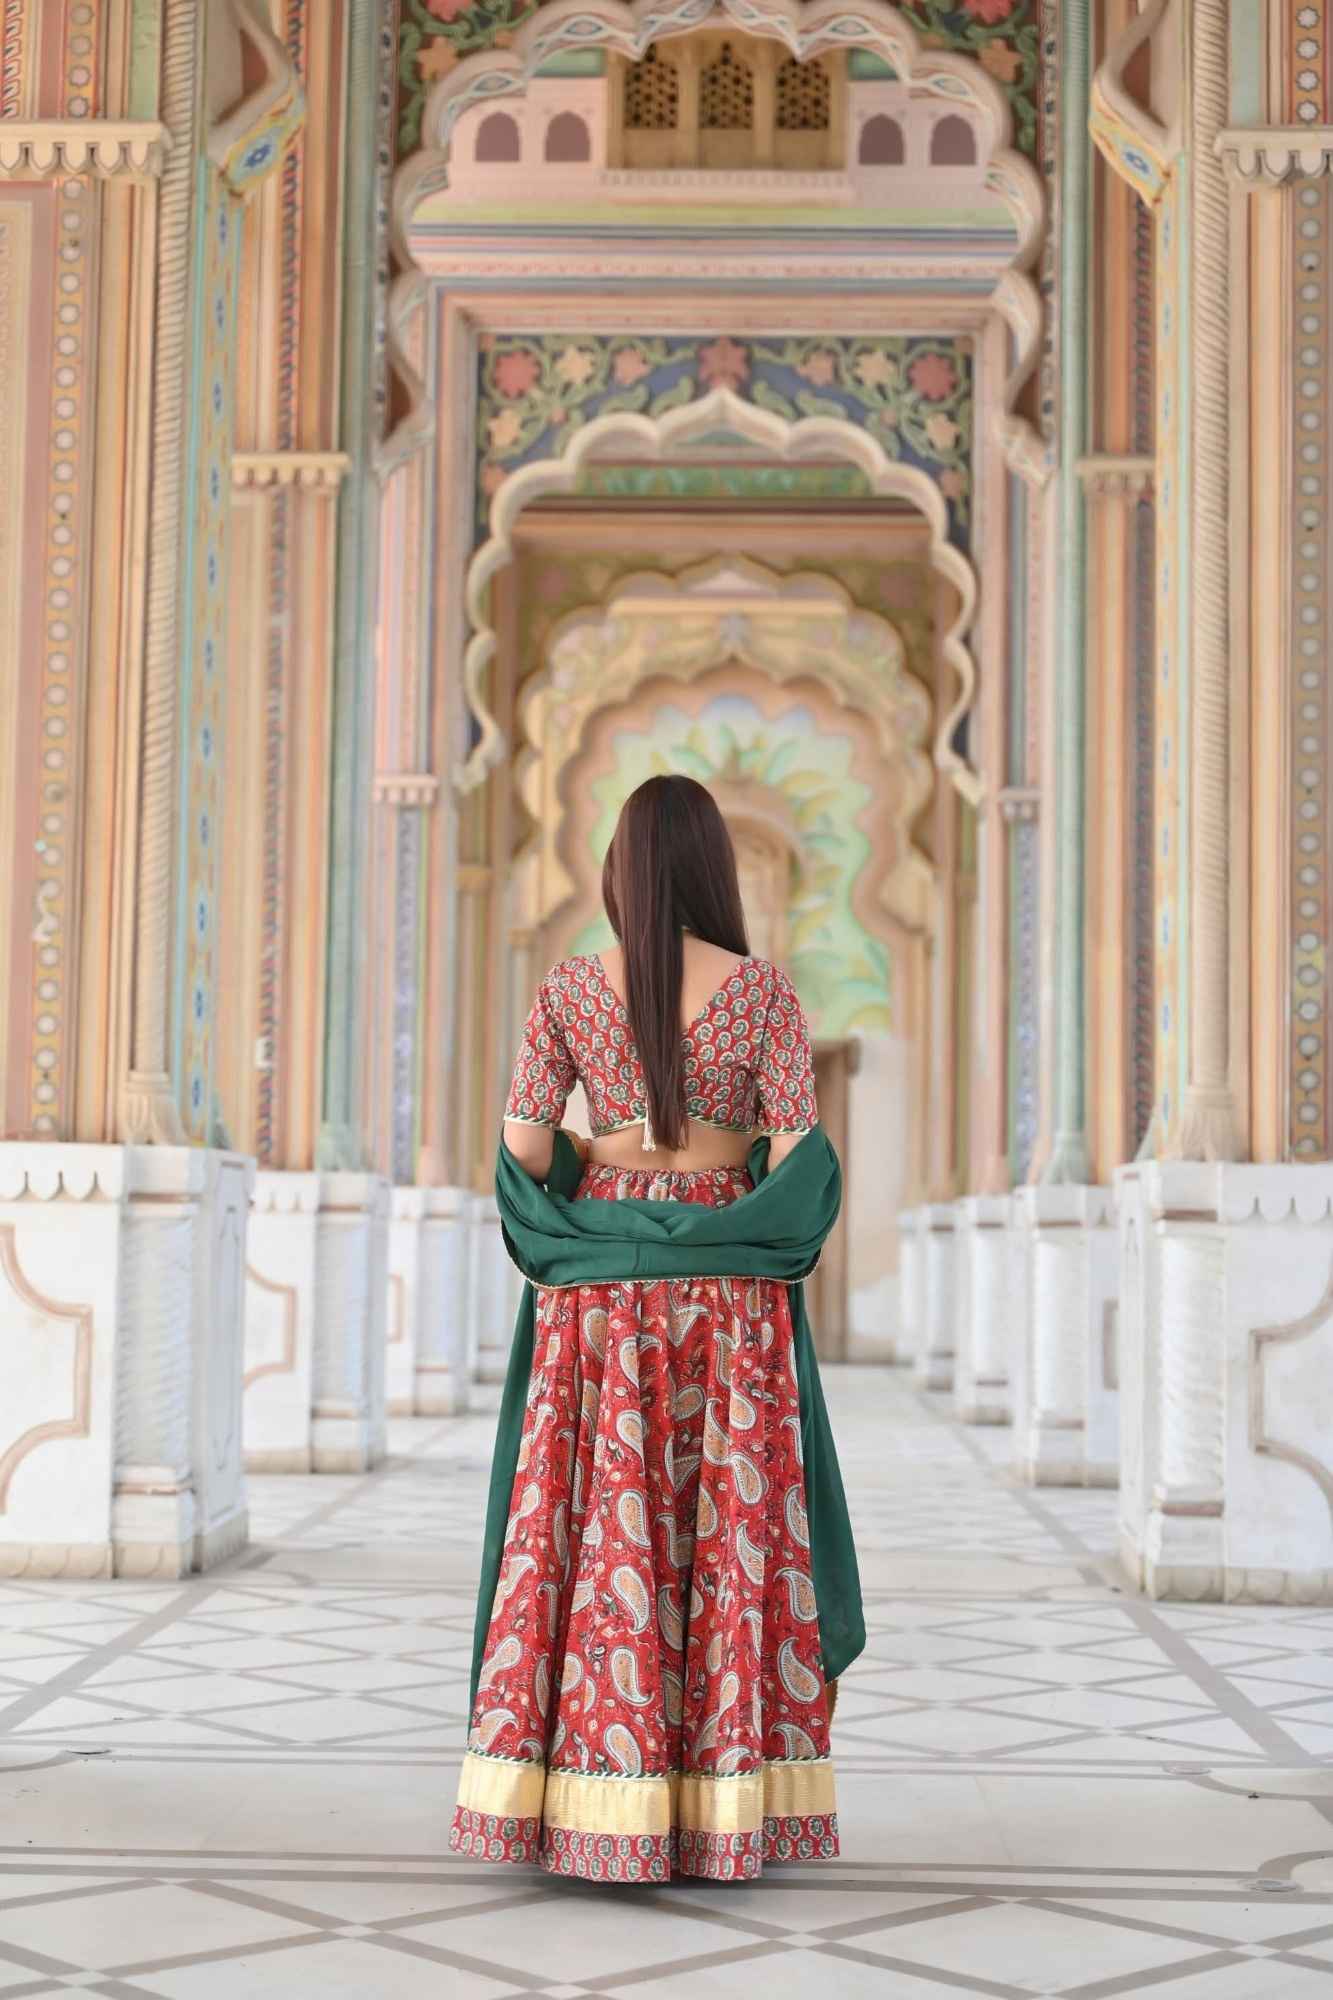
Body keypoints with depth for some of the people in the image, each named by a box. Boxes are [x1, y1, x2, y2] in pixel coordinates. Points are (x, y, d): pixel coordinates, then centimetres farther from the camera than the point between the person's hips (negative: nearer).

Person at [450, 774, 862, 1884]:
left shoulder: (568, 989, -1)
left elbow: (525, 1146, -5)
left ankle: (596, 1802, 4)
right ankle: (727, 1806, 7)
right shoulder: (763, 990, -4)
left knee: (601, 1524, 4)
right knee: (727, 1522, 5)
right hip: (726, 1284, -1)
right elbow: (800, 1155, -9)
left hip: (599, 1279, 1)